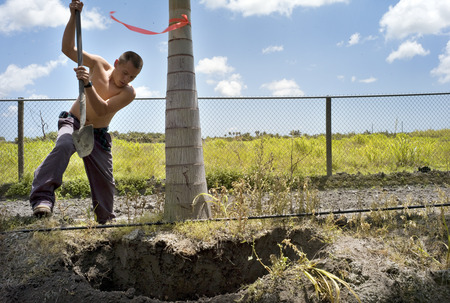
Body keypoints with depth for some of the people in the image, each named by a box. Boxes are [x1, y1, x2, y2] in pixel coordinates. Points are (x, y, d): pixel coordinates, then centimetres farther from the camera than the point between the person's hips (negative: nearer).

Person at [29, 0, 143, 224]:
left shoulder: (129, 93, -14)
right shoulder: (99, 65, -7)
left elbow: (102, 110, -28)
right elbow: (68, 49, -9)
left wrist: (88, 84, -41)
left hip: (97, 135, 1)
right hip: (73, 123, -1)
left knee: (105, 181, 0)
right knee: (63, 146, -36)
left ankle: (106, 220, 23)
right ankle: (43, 197, -45)